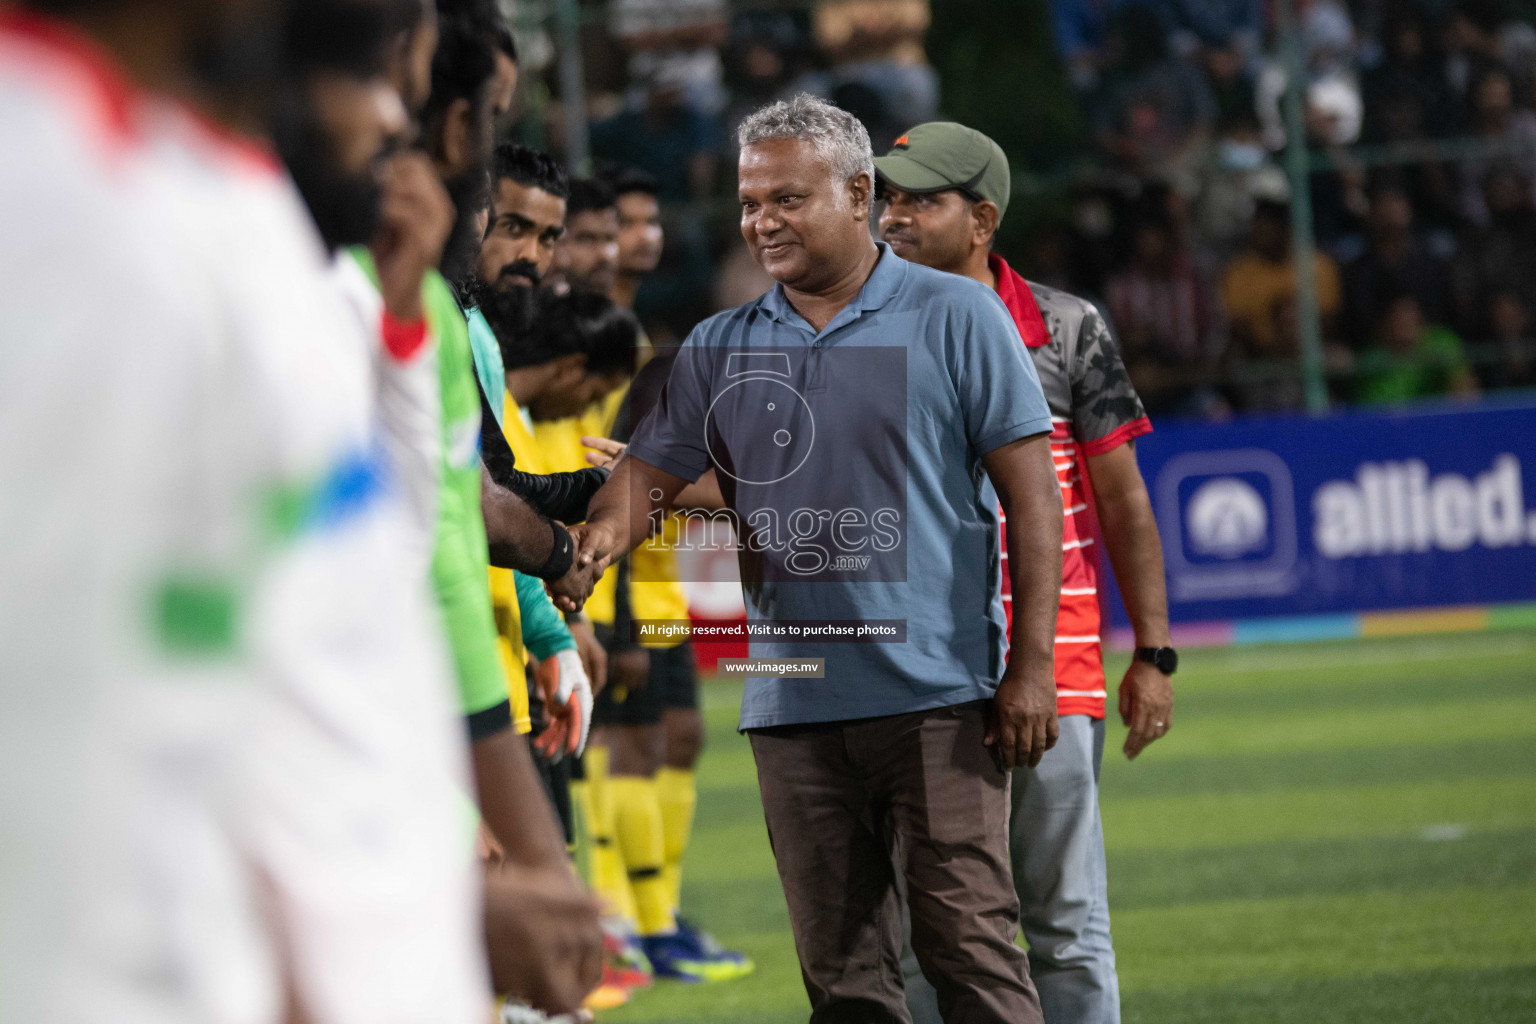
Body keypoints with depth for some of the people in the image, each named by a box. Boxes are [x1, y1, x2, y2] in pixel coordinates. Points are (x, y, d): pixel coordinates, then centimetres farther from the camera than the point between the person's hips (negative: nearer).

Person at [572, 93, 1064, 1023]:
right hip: (793, 704, 4)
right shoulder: (720, 348, 13)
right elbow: (647, 481, 10)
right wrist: (586, 548, -14)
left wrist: (1031, 665, -8)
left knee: (972, 946, -9)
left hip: (936, 692, -4)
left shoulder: (956, 317, 1)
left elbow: (1031, 493, -1)